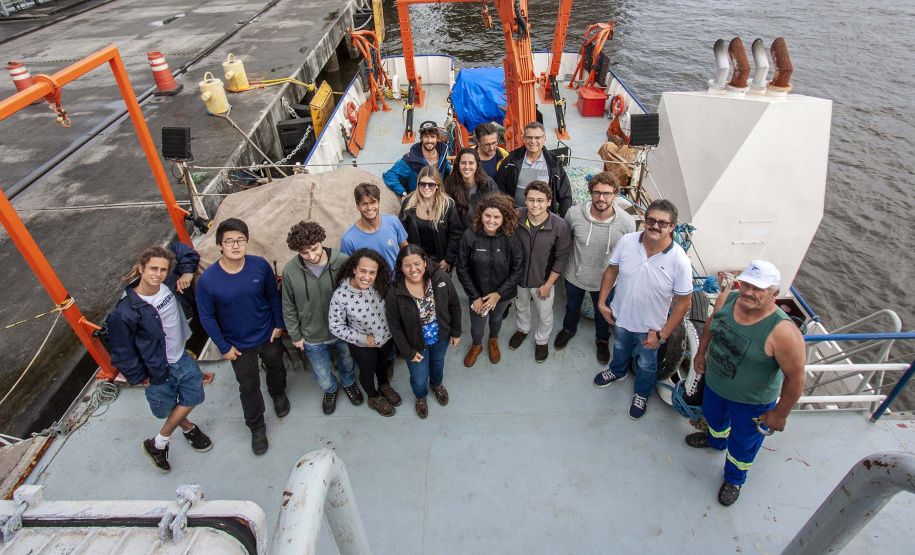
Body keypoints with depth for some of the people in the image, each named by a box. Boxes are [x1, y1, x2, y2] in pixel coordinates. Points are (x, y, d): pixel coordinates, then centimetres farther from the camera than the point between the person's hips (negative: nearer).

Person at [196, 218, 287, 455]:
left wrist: (279, 324, 0)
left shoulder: (260, 265, -21)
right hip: (239, 344, -2)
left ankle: (279, 394, 62)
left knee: (276, 368, 28)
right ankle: (257, 427, 41)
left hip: (269, 335, 2)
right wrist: (224, 346, -8)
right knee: (249, 386, 15)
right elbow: (207, 318, -12)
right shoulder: (207, 280, -25)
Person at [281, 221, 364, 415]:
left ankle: (349, 383, 62)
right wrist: (295, 336, 2)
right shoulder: (290, 270, -20)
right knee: (323, 379, 20)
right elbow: (289, 308, -4)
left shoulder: (343, 261, -24)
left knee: (348, 364, 28)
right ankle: (330, 389, 56)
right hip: (313, 337, 1)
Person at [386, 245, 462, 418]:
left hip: (441, 338, 2)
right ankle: (421, 396, 56)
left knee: (438, 362, 32)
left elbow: (454, 305, -9)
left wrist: (456, 332, -1)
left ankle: (437, 384, 68)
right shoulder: (395, 292, -29)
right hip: (416, 343, -2)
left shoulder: (441, 278, -25)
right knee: (419, 378, 17)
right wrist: (408, 352, -10)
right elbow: (395, 325, -15)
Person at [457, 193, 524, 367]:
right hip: (478, 293, -1)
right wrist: (475, 297, -12)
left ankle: (493, 341, 61)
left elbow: (518, 270, -13)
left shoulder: (511, 238, -21)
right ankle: (476, 346, 50)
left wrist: (498, 294, -15)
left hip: (502, 292, 1)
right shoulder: (470, 236, -22)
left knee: (496, 318, 26)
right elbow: (462, 270, -13)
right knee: (477, 326, 13)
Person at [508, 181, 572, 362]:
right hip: (518, 278, 2)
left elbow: (561, 258, -13)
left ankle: (542, 340, 50)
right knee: (521, 307, 29)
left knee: (545, 316, 20)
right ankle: (523, 329, 60)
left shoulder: (560, 226, -24)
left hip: (543, 281, -2)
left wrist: (548, 284, -10)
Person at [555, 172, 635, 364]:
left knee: (603, 313, 27)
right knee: (572, 307, 30)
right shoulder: (574, 214, -24)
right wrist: (561, 265, 4)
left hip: (605, 281, 0)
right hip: (575, 276, 1)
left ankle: (602, 339, 59)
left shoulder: (627, 222, -25)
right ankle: (569, 329, 63)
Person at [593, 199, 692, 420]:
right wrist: (602, 302, -3)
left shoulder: (679, 261, -28)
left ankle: (642, 393, 55)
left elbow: (683, 303, -18)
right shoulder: (626, 242, -20)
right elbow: (611, 270, -3)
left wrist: (662, 334, -17)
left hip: (650, 326, -2)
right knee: (620, 347, 33)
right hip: (621, 315, 3)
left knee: (647, 363, 25)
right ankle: (617, 371, 66)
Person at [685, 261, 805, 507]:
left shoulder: (783, 333, -36)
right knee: (713, 413, 34)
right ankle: (716, 439, 69)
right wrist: (701, 353, 10)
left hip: (751, 401, -5)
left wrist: (779, 414, -15)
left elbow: (795, 378, -26)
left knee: (742, 443, 21)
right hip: (714, 383, 5)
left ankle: (734, 479, 52)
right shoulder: (727, 298, -20)